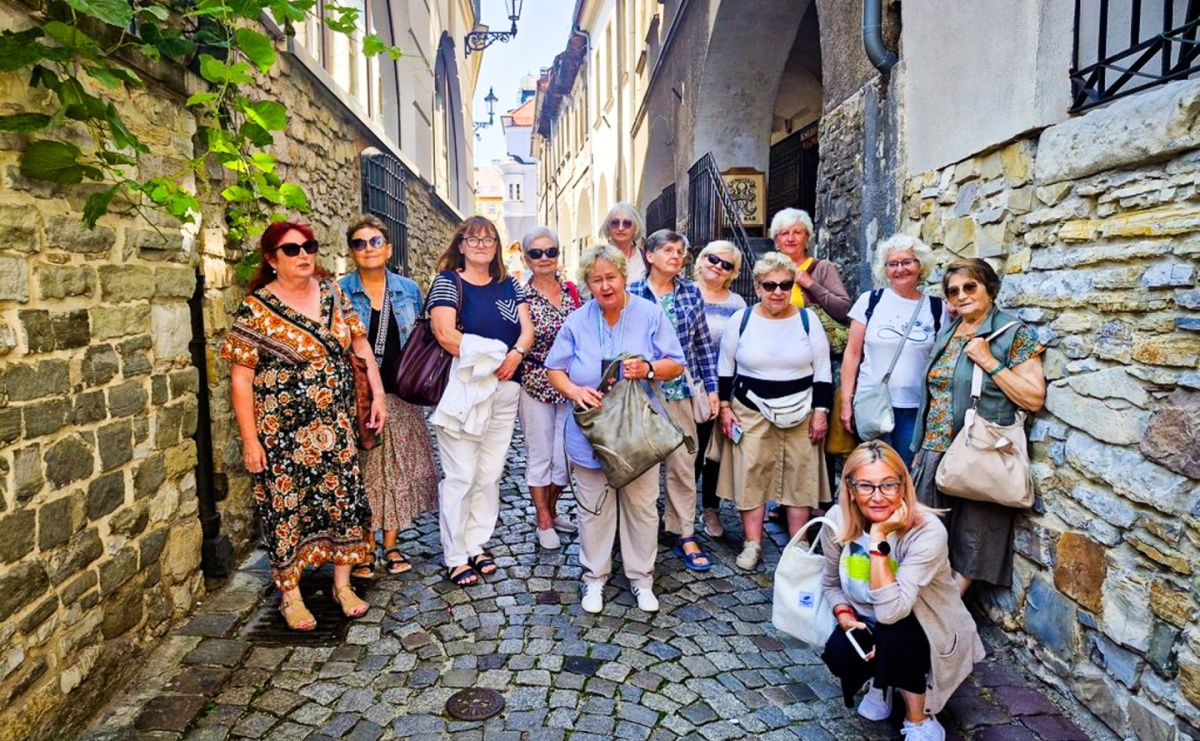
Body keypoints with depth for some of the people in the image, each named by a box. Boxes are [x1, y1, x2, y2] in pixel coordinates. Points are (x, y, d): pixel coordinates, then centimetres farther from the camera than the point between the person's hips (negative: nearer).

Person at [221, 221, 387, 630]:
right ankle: (290, 595, 25)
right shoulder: (257, 309, -9)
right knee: (287, 507, 5)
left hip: (336, 427, 5)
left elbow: (360, 343, 10)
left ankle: (343, 584, 26)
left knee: (344, 500, 8)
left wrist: (378, 395, 3)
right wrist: (250, 440, -11)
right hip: (284, 431, -4)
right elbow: (240, 378, -9)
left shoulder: (331, 293, 5)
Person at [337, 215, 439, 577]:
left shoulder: (408, 289, 7)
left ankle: (391, 544, 23)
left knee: (398, 470, 8)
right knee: (361, 474, 3)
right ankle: (366, 546, 20)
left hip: (399, 396, 3)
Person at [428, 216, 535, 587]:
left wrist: (515, 354, -17)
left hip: (504, 391, 5)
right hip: (463, 389, -5)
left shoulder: (508, 285, 13)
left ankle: (477, 545, 24)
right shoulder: (448, 281, -2)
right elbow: (445, 333, -16)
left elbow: (527, 329, 5)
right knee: (460, 476, -1)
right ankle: (455, 556, 11)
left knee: (490, 474, 11)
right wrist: (492, 358, -16)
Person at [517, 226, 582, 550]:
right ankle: (544, 523, 20)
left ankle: (552, 511, 32)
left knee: (564, 452, 12)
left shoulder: (572, 290, 5)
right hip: (536, 385, -4)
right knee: (539, 454, 6)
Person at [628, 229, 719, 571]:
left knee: (683, 464, 6)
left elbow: (703, 342, 8)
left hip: (682, 391, 2)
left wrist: (712, 387, 6)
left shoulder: (691, 292, 5)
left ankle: (685, 536, 18)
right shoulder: (632, 294, -3)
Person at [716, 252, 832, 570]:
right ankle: (753, 543, 14)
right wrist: (725, 407, -1)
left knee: (800, 476, 6)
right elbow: (725, 368, 4)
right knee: (750, 475, 1)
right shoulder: (740, 320, -3)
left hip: (800, 412, 1)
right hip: (751, 412, 0)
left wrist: (820, 411, -3)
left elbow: (822, 370, 2)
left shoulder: (808, 319, -2)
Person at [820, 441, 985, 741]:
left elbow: (891, 611, -39)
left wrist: (879, 539, -40)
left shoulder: (927, 532, -31)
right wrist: (844, 614, -18)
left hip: (928, 628, -3)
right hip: (868, 623, 3)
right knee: (838, 654, -26)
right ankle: (880, 681, 12)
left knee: (895, 636, -35)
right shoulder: (837, 522, -18)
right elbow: (831, 583, 2)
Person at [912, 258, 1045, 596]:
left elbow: (1034, 399, -13)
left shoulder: (1013, 334, -6)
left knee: (968, 548, 5)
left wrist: (989, 362, -18)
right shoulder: (947, 335, 13)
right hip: (934, 455, 6)